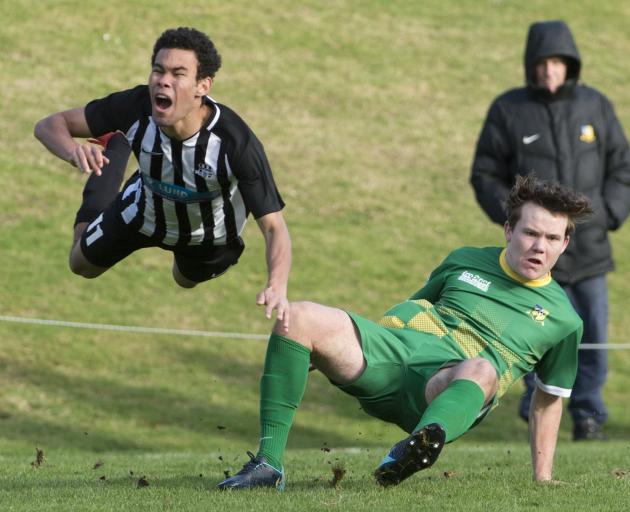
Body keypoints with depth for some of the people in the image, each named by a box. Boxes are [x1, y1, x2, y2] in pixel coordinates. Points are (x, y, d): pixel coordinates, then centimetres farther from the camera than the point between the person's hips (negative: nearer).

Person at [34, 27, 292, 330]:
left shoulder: (236, 143, -43)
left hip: (209, 235, -1)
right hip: (145, 211, 1)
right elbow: (49, 126, -29)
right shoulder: (136, 107, -38)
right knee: (82, 265, 28)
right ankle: (116, 148, 46)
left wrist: (277, 288, -60)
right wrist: (73, 151, -54)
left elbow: (273, 226, -40)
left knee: (187, 280, 30)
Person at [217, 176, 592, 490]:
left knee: (482, 369, -42)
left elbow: (549, 400, 22)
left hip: (451, 387, -3)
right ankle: (269, 463, -26)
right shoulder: (465, 262, 20)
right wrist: (327, 347, 23)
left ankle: (413, 452, -73)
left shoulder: (563, 320, 14)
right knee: (299, 318, -22)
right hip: (398, 349, 3)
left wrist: (543, 480, 19)